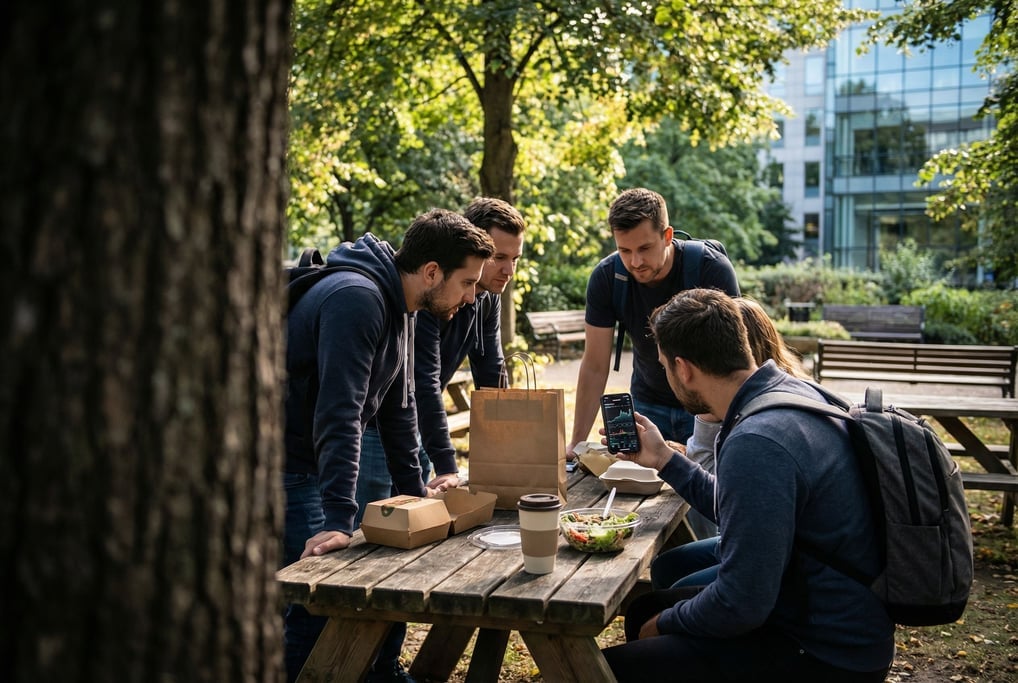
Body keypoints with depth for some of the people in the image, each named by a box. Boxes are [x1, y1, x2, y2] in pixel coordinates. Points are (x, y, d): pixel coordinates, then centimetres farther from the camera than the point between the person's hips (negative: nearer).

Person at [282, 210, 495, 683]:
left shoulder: (400, 307, 7)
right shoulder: (356, 298, -25)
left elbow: (398, 406, 14)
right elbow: (339, 414, -32)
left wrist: (415, 492, 15)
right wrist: (338, 519, -36)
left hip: (316, 463, 9)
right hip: (285, 467, -9)